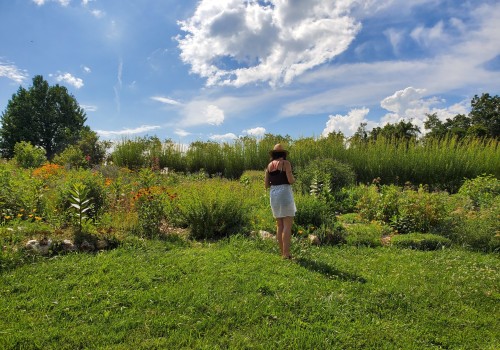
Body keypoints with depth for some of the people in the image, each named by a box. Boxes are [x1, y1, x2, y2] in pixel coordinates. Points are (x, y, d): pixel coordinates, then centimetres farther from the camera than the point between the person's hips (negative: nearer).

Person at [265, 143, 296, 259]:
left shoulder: (269, 165, 11)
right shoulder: (286, 163, -4)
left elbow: (267, 185, 9)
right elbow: (290, 180, -13)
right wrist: (294, 179, 10)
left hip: (273, 194, 6)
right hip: (285, 194, -5)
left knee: (279, 225, 12)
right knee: (287, 225, -3)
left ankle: (282, 252, 14)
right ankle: (286, 253, -7)